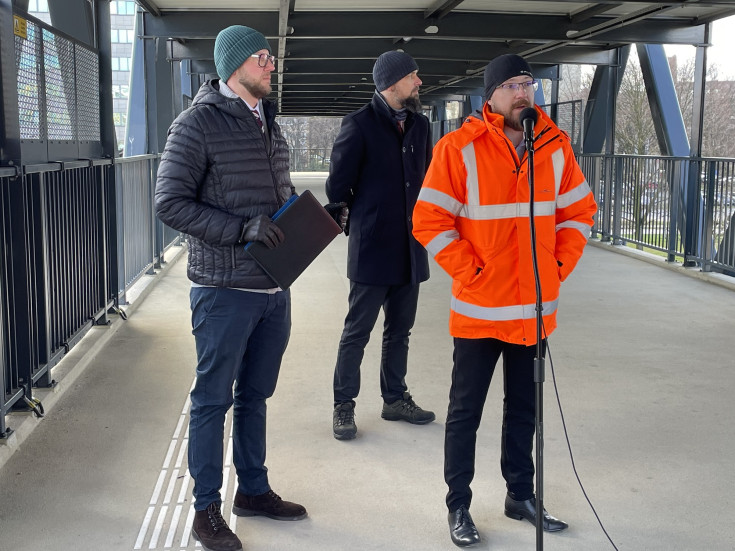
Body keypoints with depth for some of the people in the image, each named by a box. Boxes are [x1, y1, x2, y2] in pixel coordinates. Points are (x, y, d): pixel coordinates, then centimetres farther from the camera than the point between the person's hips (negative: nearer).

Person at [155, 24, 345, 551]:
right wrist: (240, 228, -24)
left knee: (255, 395, 18)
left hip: (274, 288, 7)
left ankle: (254, 490, 34)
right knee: (213, 399, 4)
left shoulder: (269, 124, 13)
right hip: (225, 290, -7)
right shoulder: (198, 123, -11)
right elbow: (171, 202, -16)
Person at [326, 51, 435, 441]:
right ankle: (343, 405, 14)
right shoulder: (360, 124, -9)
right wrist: (355, 226, 3)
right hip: (371, 248, -6)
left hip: (409, 249, 6)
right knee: (357, 331, 2)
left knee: (400, 329, 15)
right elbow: (338, 183, -5)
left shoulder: (420, 126, 10)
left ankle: (395, 399, 28)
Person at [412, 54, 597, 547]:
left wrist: (560, 266, 2)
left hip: (536, 310, 5)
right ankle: (459, 507, 20)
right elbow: (430, 220, -11)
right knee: (466, 412, 6)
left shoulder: (556, 145, 4)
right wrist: (470, 272, -13)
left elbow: (579, 210, 12)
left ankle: (521, 496, 34)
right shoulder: (460, 147, -10)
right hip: (479, 310, -4)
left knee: (524, 409, 17)